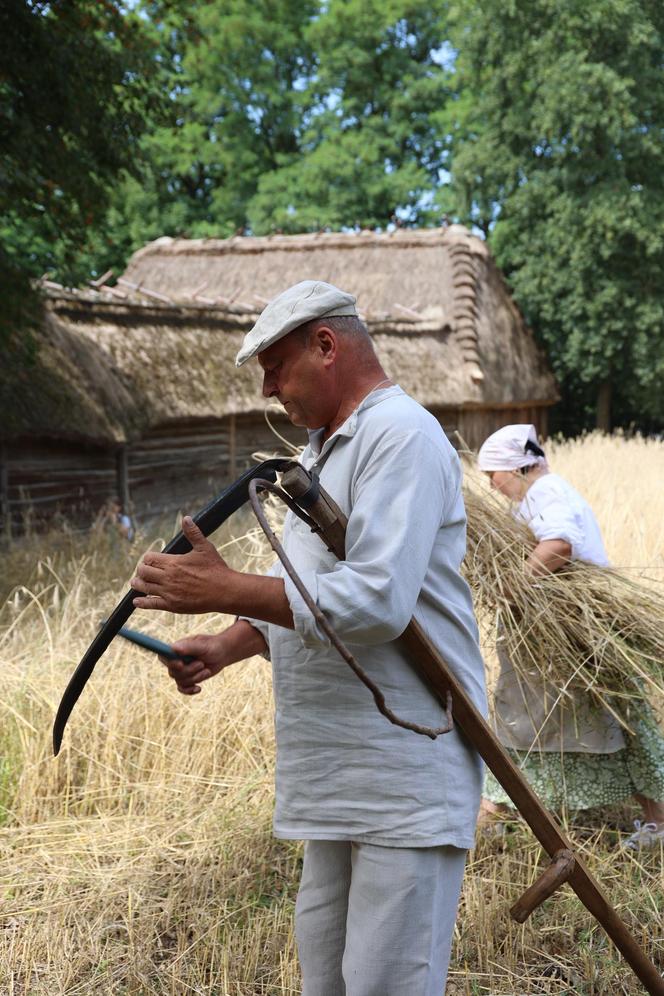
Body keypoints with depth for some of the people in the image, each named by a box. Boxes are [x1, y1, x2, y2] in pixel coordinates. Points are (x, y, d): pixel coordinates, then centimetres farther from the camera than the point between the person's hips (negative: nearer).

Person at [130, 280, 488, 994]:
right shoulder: (320, 449, 19)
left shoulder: (400, 437, -14)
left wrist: (223, 590, -21)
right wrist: (225, 646, 8)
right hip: (339, 771, 10)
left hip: (405, 771, -10)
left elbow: (377, 599, -25)